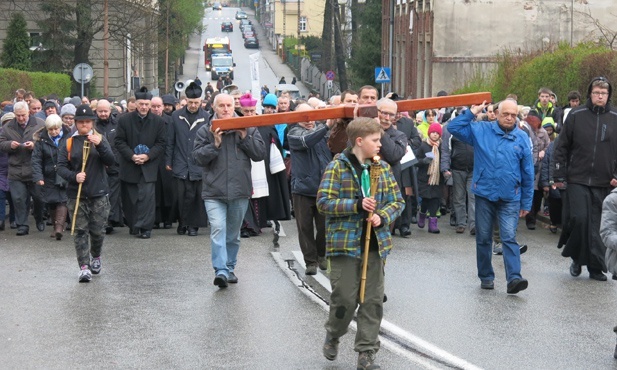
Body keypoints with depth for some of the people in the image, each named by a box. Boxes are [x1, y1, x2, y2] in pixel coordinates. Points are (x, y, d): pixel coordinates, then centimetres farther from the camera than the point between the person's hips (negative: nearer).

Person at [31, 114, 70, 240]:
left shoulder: (68, 138, -4)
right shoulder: (41, 140, -2)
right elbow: (36, 159, -5)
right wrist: (38, 176, -16)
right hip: (49, 176, 2)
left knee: (62, 200, -12)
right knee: (51, 202, 7)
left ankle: (59, 227, -18)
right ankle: (56, 227, 20)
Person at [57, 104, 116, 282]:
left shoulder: (100, 139, 7)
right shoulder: (69, 143, 6)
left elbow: (111, 161, -6)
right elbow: (61, 167, 1)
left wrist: (100, 145, -22)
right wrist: (74, 176, -17)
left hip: (99, 194, 0)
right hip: (77, 194, 0)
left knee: (98, 230, 4)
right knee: (81, 231, -4)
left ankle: (96, 257, 31)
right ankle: (84, 267, -4)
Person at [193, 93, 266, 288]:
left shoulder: (248, 129, 7)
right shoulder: (205, 131, 4)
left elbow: (261, 153, 1)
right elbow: (198, 157, -4)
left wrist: (245, 138, -10)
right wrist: (215, 144, -16)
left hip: (239, 191, 2)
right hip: (214, 191, -2)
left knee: (233, 233, 13)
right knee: (218, 229, -17)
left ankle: (229, 268, 25)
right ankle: (221, 271, -21)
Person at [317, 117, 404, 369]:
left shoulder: (383, 167, 7)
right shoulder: (338, 167, -7)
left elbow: (397, 201, 10)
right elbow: (323, 202, -11)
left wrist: (383, 216, -10)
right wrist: (356, 206, -21)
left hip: (375, 243, 4)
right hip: (345, 243, -4)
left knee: (373, 301, 3)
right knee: (345, 298, -2)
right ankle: (332, 336, 28)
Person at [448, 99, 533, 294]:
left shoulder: (522, 138, 3)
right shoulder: (481, 130, 2)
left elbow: (528, 173, 7)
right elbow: (453, 128, -1)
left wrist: (526, 203, 7)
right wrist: (472, 113, -8)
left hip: (510, 198, -1)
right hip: (484, 195, 1)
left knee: (509, 238, -12)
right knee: (483, 239, 8)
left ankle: (514, 278, -19)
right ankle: (486, 277, 20)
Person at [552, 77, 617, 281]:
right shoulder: (576, 115, 1)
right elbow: (561, 147, 5)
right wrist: (559, 176, 2)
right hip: (577, 180, -1)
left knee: (598, 226, 3)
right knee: (578, 219, -11)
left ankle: (596, 266, 12)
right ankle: (576, 258, 11)